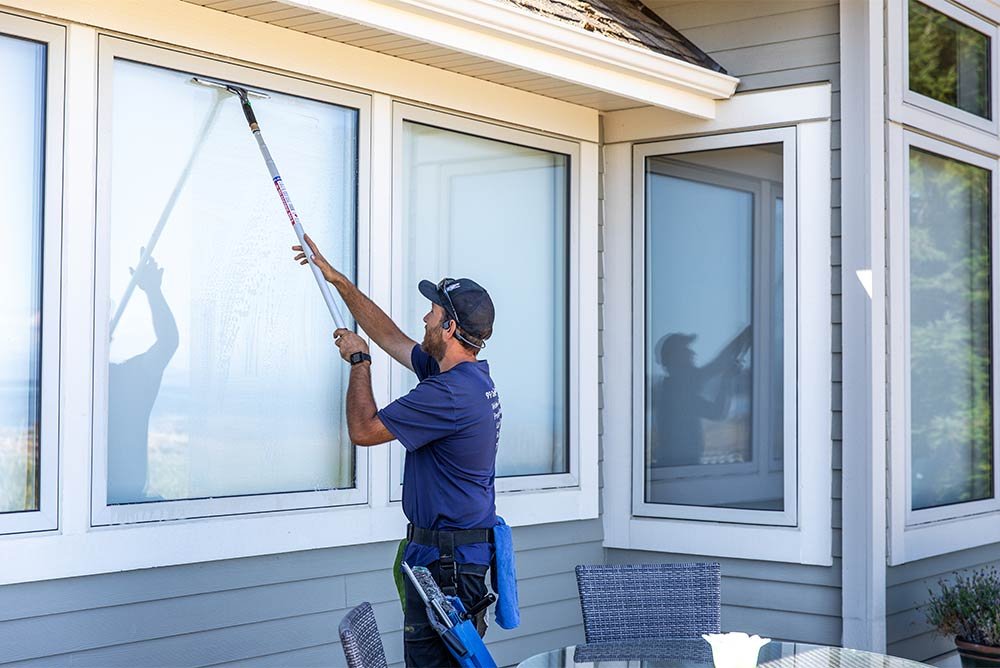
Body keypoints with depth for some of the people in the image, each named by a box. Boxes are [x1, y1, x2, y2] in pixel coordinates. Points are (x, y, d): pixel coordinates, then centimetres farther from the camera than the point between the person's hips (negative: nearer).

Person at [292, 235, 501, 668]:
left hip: (443, 558, -10)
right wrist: (336, 278, 22)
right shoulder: (471, 373, 8)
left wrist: (358, 361, -2)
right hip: (470, 546, 10)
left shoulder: (449, 393, -23)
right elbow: (390, 336, 19)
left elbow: (363, 429, -16)